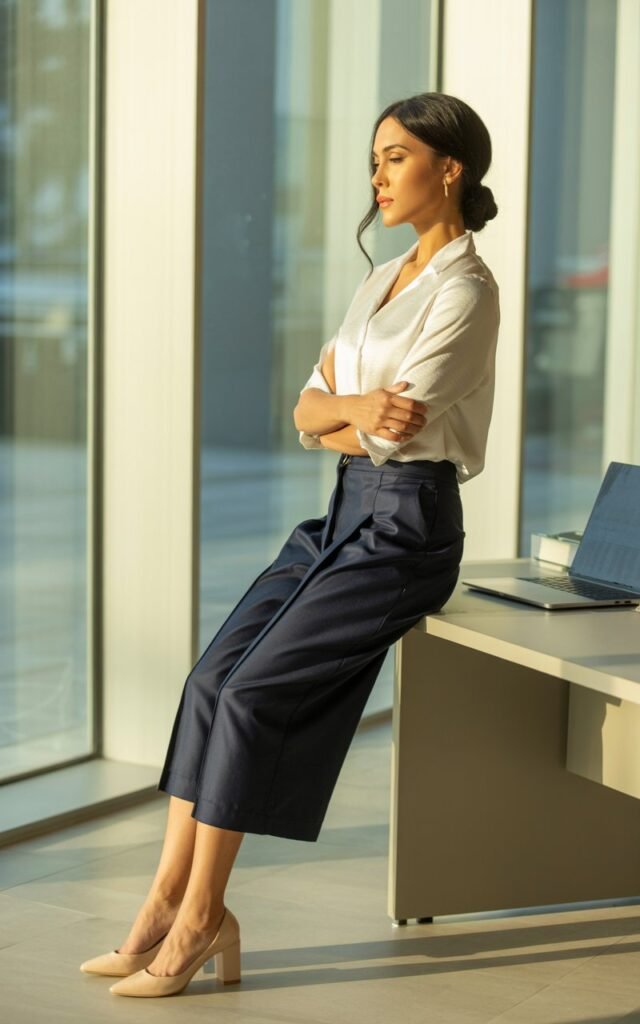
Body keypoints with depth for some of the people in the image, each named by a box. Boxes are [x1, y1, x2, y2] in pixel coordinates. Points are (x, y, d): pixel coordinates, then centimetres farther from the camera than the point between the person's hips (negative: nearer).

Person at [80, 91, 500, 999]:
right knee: (210, 678, -8)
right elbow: (308, 411, 9)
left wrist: (334, 412, -1)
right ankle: (170, 902, -7)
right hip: (344, 516, 8)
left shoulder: (465, 290, -12)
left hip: (409, 527, -8)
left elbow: (397, 428, -19)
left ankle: (198, 917, -7)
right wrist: (355, 407, -11)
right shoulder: (379, 279, 15)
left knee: (252, 694, -17)